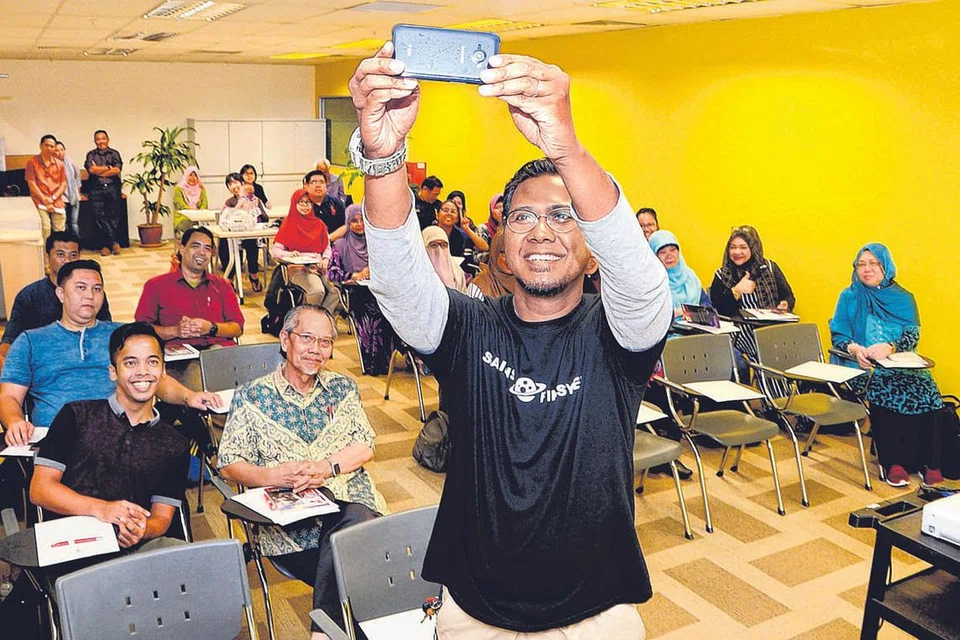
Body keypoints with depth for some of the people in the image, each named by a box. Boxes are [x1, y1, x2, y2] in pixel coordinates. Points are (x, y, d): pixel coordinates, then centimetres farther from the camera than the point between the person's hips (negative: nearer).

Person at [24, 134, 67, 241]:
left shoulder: (60, 164, 14)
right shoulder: (32, 162, 4)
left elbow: (63, 185, 11)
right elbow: (32, 184, -2)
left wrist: (53, 198, -5)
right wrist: (45, 200, -9)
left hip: (57, 203, 3)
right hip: (40, 204, -3)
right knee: (44, 231, -17)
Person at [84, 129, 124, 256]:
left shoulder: (114, 153, 10)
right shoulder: (91, 154, 13)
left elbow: (118, 170, -5)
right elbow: (90, 169, -4)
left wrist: (99, 171, -3)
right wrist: (109, 168, -3)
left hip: (112, 188, -1)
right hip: (96, 189, 1)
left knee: (113, 215, -5)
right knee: (99, 216, -3)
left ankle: (107, 244, 2)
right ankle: (114, 241, 2)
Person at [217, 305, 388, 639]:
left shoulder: (343, 388, 17)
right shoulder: (252, 396, 10)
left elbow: (365, 448, 7)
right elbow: (228, 464, 5)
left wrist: (326, 467, -12)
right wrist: (271, 476, -14)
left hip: (351, 500, 3)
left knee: (358, 521, -34)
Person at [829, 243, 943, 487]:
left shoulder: (903, 299, 13)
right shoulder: (849, 298, 10)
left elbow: (913, 335, 0)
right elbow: (838, 336, 2)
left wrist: (889, 347, -22)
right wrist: (854, 348, -21)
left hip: (901, 365, 2)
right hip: (863, 367, -2)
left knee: (925, 390, -28)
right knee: (885, 392, -32)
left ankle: (929, 462, -20)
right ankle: (894, 463, -25)